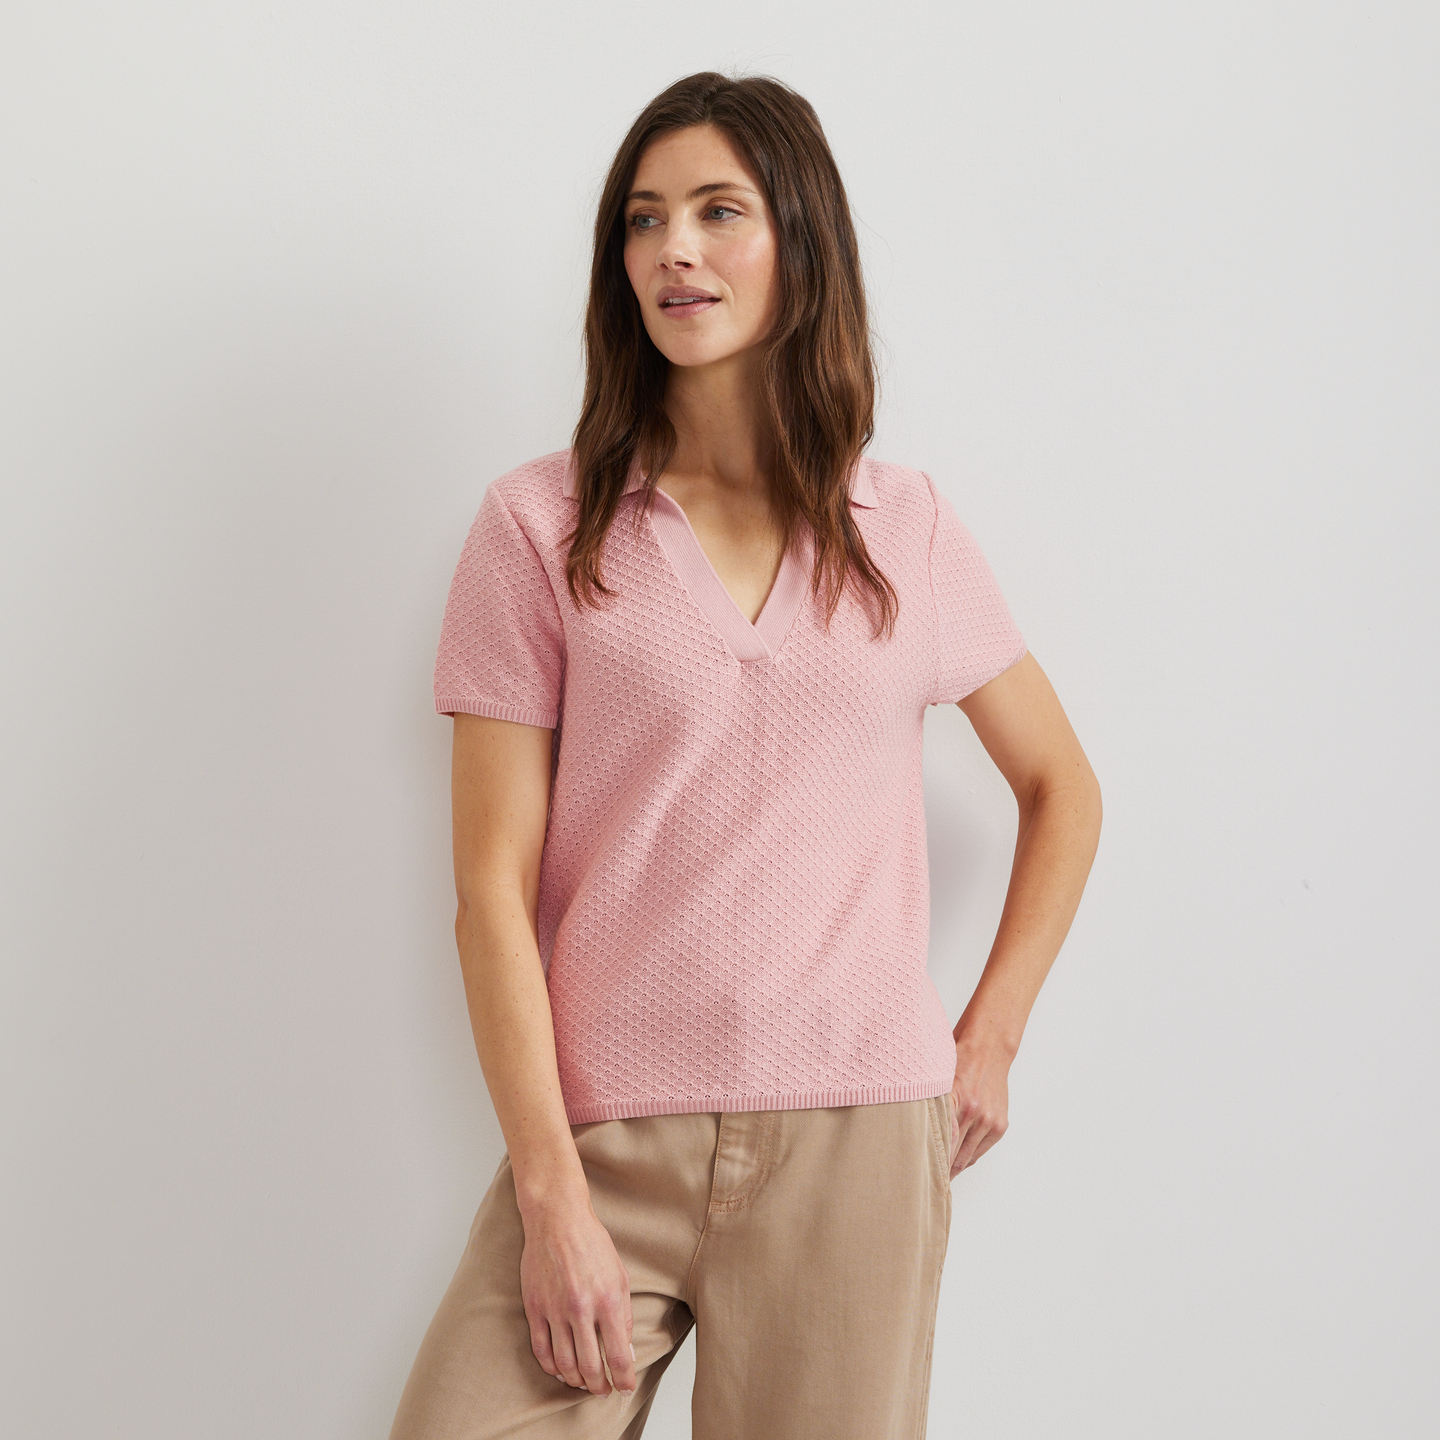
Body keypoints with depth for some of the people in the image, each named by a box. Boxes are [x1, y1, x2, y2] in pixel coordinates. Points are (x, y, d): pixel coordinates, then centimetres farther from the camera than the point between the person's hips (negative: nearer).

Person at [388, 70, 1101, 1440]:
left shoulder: (907, 531, 7)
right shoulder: (541, 526, 1)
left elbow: (1061, 786, 20)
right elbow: (493, 882, -3)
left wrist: (988, 1038, 10)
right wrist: (549, 1192, -10)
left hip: (856, 1142, 2)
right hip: (602, 1137, -1)